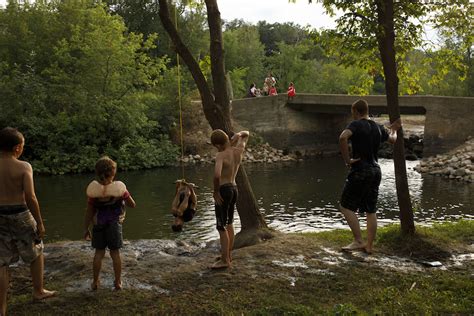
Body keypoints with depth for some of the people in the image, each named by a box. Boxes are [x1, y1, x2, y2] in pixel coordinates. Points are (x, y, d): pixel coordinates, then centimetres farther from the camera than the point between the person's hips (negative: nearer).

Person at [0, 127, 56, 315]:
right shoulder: (24, 167, -12)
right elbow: (30, 198, -17)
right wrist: (40, 223, -8)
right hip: (20, 215, -3)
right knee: (36, 252, 21)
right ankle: (38, 291, 32)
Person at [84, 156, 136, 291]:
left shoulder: (93, 189, -11)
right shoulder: (119, 188, -14)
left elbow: (89, 211, -5)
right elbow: (132, 204, -5)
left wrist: (86, 228, 4)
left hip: (99, 224, 1)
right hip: (115, 224, -1)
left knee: (99, 253, 11)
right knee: (115, 253, 8)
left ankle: (95, 282, 18)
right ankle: (118, 282, 16)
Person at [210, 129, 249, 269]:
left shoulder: (221, 155, -19)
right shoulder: (239, 150, 3)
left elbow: (217, 175, -36)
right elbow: (246, 134, 21)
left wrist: (215, 192, -20)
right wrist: (237, 135, -2)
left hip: (224, 191, -8)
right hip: (234, 189, 8)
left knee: (221, 227, 1)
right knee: (229, 224, 20)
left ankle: (225, 261, 8)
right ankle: (228, 255, 32)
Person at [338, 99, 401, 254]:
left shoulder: (356, 125, -10)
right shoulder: (378, 128, 11)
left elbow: (343, 138, -30)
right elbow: (392, 139, 28)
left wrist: (347, 159, -21)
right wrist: (394, 130, 49)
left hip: (360, 171, -7)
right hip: (375, 171, 7)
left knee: (346, 207, 1)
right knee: (370, 210, 12)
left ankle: (358, 241, -4)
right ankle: (369, 246, 16)